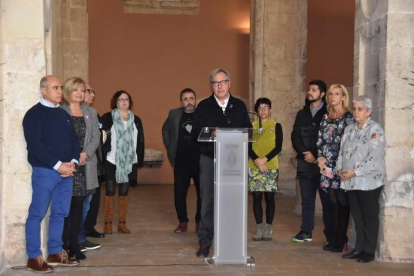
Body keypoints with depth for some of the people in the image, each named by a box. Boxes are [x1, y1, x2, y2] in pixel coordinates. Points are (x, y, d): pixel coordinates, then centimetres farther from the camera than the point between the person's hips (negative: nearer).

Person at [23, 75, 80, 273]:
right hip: (44, 171, -6)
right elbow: (34, 145, -15)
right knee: (37, 214, -1)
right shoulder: (34, 114, -5)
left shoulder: (64, 115, 15)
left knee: (60, 213, 11)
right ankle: (33, 258, 7)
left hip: (66, 172, 7)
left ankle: (55, 253, 21)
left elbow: (74, 141, 14)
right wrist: (58, 165, -17)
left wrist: (73, 162, -5)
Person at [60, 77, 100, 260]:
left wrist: (86, 154, -8)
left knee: (78, 205, 7)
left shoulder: (91, 113, 16)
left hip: (85, 166, 4)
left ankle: (75, 244, 13)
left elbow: (96, 137, 9)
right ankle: (63, 244, 6)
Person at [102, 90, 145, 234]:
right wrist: (103, 155, -15)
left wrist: (140, 159, 5)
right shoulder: (107, 118, -2)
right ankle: (108, 223, 9)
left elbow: (140, 141, 11)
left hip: (129, 162, 3)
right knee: (110, 192, 2)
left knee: (124, 192, 9)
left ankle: (122, 223, 15)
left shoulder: (136, 120, 11)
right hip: (111, 162, -3)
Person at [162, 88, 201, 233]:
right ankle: (182, 222, 15)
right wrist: (170, 148, 12)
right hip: (181, 163, 2)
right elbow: (165, 130, 18)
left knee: (202, 193, 5)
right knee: (179, 193, 3)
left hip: (201, 162, -2)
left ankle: (200, 222, 19)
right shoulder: (174, 114, 4)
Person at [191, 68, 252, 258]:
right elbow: (195, 133, 1)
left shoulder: (239, 106, 11)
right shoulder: (204, 106, 6)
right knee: (208, 201, -2)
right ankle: (205, 242, 6)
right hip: (209, 159, -1)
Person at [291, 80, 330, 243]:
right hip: (305, 164, 5)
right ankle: (306, 232, 15)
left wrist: (316, 156, -9)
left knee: (327, 199, -1)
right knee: (307, 199, 9)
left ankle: (330, 234, 5)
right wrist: (305, 153, -6)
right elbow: (295, 136, 9)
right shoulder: (302, 114, 15)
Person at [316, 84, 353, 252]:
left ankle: (340, 242, 7)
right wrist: (321, 158, -4)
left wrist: (332, 167, -12)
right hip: (327, 166, 6)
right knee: (332, 203, 9)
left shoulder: (348, 117, -5)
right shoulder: (326, 117, 14)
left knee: (342, 203, 0)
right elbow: (320, 140, 13)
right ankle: (333, 240, 15)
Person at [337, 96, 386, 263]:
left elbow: (374, 157, -16)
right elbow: (342, 151, 16)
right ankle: (359, 248, 20)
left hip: (369, 181, -6)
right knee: (357, 216, 11)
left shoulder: (375, 130, -8)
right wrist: (340, 168, -2)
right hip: (351, 181, 6)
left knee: (369, 216, 2)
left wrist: (355, 172, -19)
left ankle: (369, 251, 10)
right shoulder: (349, 129, 14)